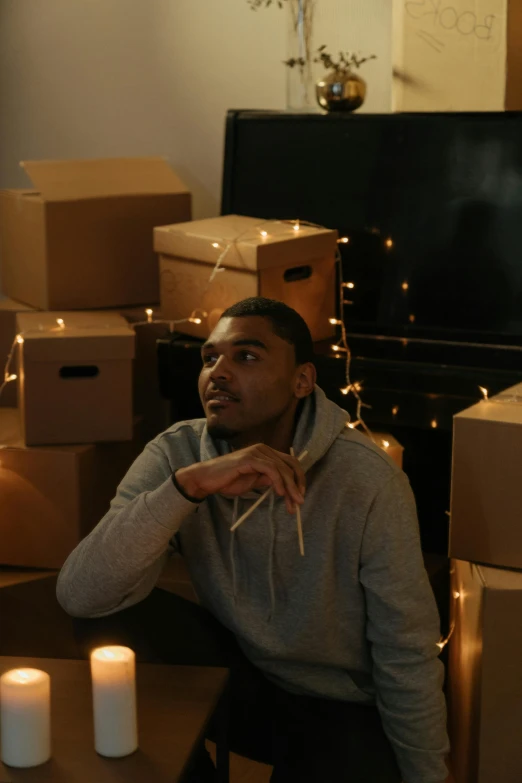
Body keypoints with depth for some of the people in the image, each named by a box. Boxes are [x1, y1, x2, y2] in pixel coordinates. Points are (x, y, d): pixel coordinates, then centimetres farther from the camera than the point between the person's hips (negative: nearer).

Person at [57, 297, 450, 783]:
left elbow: (407, 656, -14)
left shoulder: (367, 480, -22)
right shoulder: (175, 455, -14)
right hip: (236, 671, 3)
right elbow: (78, 594, -27)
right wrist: (190, 483, -38)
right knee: (113, 615, -19)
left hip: (340, 707, -3)